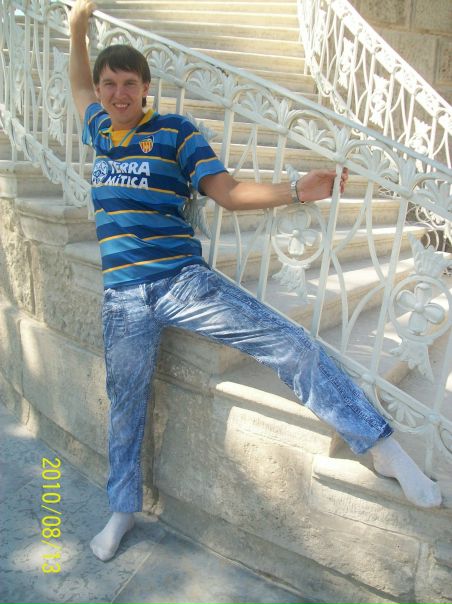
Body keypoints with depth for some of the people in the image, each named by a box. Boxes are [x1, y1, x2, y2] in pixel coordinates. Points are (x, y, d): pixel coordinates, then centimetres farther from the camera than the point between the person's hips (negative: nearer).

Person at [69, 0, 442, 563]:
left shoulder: (174, 132, 2)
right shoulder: (99, 130, 15)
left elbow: (229, 191, -5)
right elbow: (80, 86, 38)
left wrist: (294, 192, -17)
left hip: (185, 281, -3)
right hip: (123, 298, 4)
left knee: (290, 344, -14)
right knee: (125, 404, 13)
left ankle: (383, 446, -4)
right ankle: (122, 510, 36)